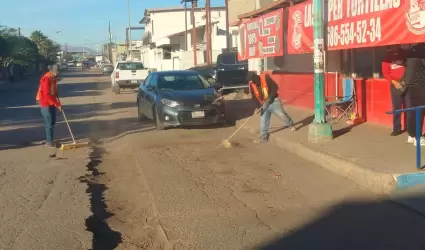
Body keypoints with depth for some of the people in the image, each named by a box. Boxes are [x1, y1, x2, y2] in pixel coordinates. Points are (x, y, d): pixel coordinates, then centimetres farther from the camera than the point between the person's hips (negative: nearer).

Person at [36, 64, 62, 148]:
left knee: (53, 122, 13)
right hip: (46, 104, -9)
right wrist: (57, 104, -25)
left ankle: (50, 139, 22)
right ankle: (49, 141, 3)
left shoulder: (54, 78, 7)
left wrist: (57, 102, 6)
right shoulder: (46, 79, -22)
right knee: (49, 123, -5)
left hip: (52, 103, 9)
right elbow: (47, 95, -26)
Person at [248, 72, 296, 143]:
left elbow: (275, 87, -18)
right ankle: (263, 137, 9)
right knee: (263, 120, 1)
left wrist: (270, 98, -24)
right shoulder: (251, 85, -8)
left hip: (273, 101, -3)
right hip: (264, 104, 3)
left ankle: (291, 125, 36)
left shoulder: (265, 77, -20)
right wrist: (258, 106, -16)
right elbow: (254, 97, -4)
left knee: (282, 115, 8)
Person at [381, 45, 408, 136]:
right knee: (396, 107, 1)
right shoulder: (388, 57, 6)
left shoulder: (405, 54, 8)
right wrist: (394, 81, -10)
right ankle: (396, 128, 7)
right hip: (395, 85, 0)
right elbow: (385, 73, 3)